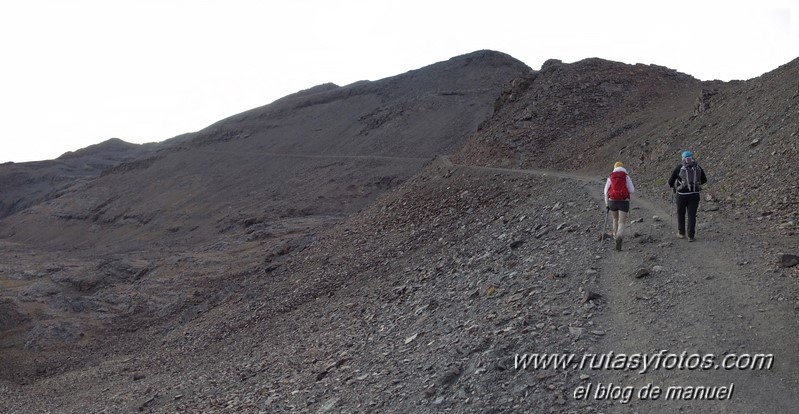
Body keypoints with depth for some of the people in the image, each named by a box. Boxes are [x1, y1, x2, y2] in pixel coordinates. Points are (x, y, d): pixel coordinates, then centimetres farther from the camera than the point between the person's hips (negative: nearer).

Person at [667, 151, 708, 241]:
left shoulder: (679, 168, -4)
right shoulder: (698, 167, 3)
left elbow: (670, 181, 1)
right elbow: (704, 180, 16)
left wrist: (672, 187, 23)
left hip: (682, 195, -1)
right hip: (694, 194, 1)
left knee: (681, 213, 18)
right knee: (691, 215, 7)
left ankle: (681, 233, 28)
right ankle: (691, 236, 3)